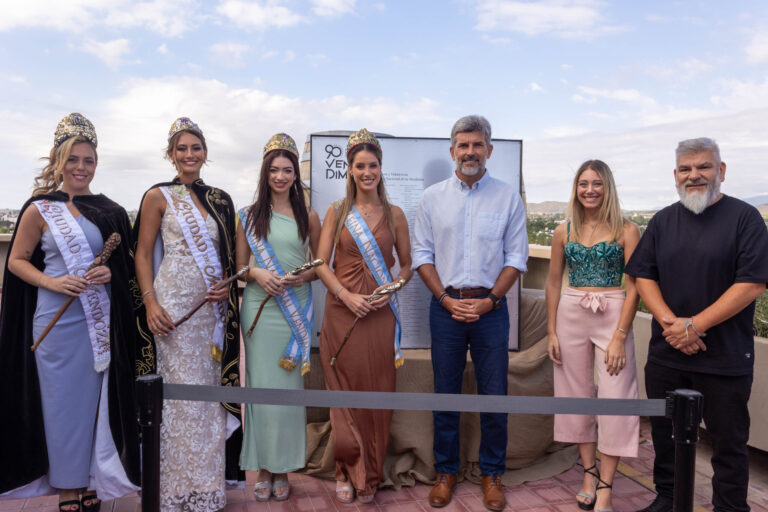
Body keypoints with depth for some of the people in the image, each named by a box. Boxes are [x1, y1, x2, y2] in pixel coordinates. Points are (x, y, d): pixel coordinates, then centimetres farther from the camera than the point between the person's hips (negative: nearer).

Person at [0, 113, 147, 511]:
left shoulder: (109, 211, 8)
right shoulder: (40, 210, 0)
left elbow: (128, 262, 14)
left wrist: (111, 272, -8)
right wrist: (51, 282, -13)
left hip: (101, 321, 3)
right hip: (57, 321, -2)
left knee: (96, 400, 8)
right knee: (63, 402, 6)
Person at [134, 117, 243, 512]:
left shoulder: (219, 199, 12)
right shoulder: (159, 197, 1)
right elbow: (143, 253, 0)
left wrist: (228, 286, -2)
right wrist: (150, 303, -11)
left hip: (213, 304, 4)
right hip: (175, 303, -4)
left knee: (210, 386, 8)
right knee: (181, 388, -1)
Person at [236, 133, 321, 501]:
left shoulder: (309, 217, 8)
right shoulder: (249, 216, 7)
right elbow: (239, 268, 9)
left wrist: (305, 276, -10)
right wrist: (257, 273, -12)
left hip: (296, 309, 0)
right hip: (259, 308, 0)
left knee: (289, 387, 2)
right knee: (261, 385, 1)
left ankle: (283, 469, 16)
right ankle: (263, 468, 15)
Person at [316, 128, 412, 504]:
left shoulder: (394, 215, 7)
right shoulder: (336, 212, 6)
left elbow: (407, 265, 10)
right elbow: (321, 264, 0)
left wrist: (391, 288, -9)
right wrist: (347, 295, -14)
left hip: (380, 315, 1)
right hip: (341, 312, 0)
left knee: (376, 395, 5)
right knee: (345, 394, 5)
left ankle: (368, 477, 21)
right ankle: (346, 471, 22)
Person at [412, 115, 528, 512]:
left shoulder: (508, 197, 4)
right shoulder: (432, 197, 5)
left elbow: (516, 256, 2)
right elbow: (422, 254, 4)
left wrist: (489, 300, -9)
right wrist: (447, 299, -6)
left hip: (490, 307, 0)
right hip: (445, 306, 1)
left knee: (494, 395, 4)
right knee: (445, 393, 8)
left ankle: (491, 475, 22)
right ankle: (445, 472, 24)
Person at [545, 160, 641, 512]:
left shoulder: (625, 230, -4)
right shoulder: (564, 231, 4)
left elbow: (634, 286, -7)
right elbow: (553, 283, 8)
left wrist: (620, 336, -13)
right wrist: (551, 332, 4)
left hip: (612, 316, -3)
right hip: (571, 317, 3)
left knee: (614, 399, -2)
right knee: (577, 396, 10)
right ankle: (589, 473, 26)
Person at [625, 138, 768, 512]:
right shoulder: (663, 221, 8)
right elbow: (643, 276, 5)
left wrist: (694, 325, -16)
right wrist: (670, 322, -11)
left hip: (725, 357, -4)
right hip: (666, 353, 4)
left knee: (728, 442, 7)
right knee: (665, 434, 14)